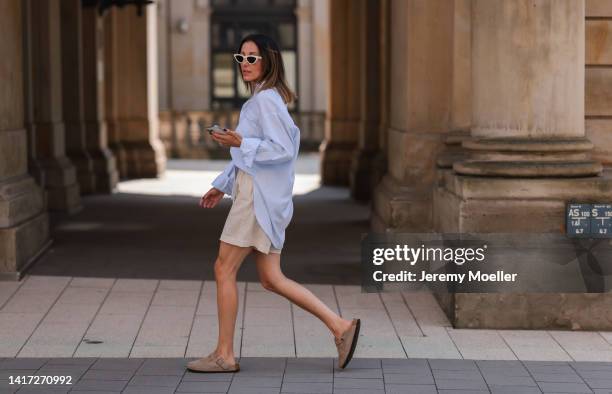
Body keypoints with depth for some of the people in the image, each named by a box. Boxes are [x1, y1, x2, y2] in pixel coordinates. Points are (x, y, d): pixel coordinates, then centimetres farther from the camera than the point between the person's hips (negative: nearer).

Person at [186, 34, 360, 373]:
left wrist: (239, 143, -25)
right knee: (271, 279, 9)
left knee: (224, 269, -2)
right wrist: (222, 186, 23)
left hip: (259, 197, -10)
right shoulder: (258, 99, 18)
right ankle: (339, 326, 8)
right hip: (255, 191, 10)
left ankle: (224, 355, 6)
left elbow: (283, 149, -20)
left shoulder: (267, 100, -13)